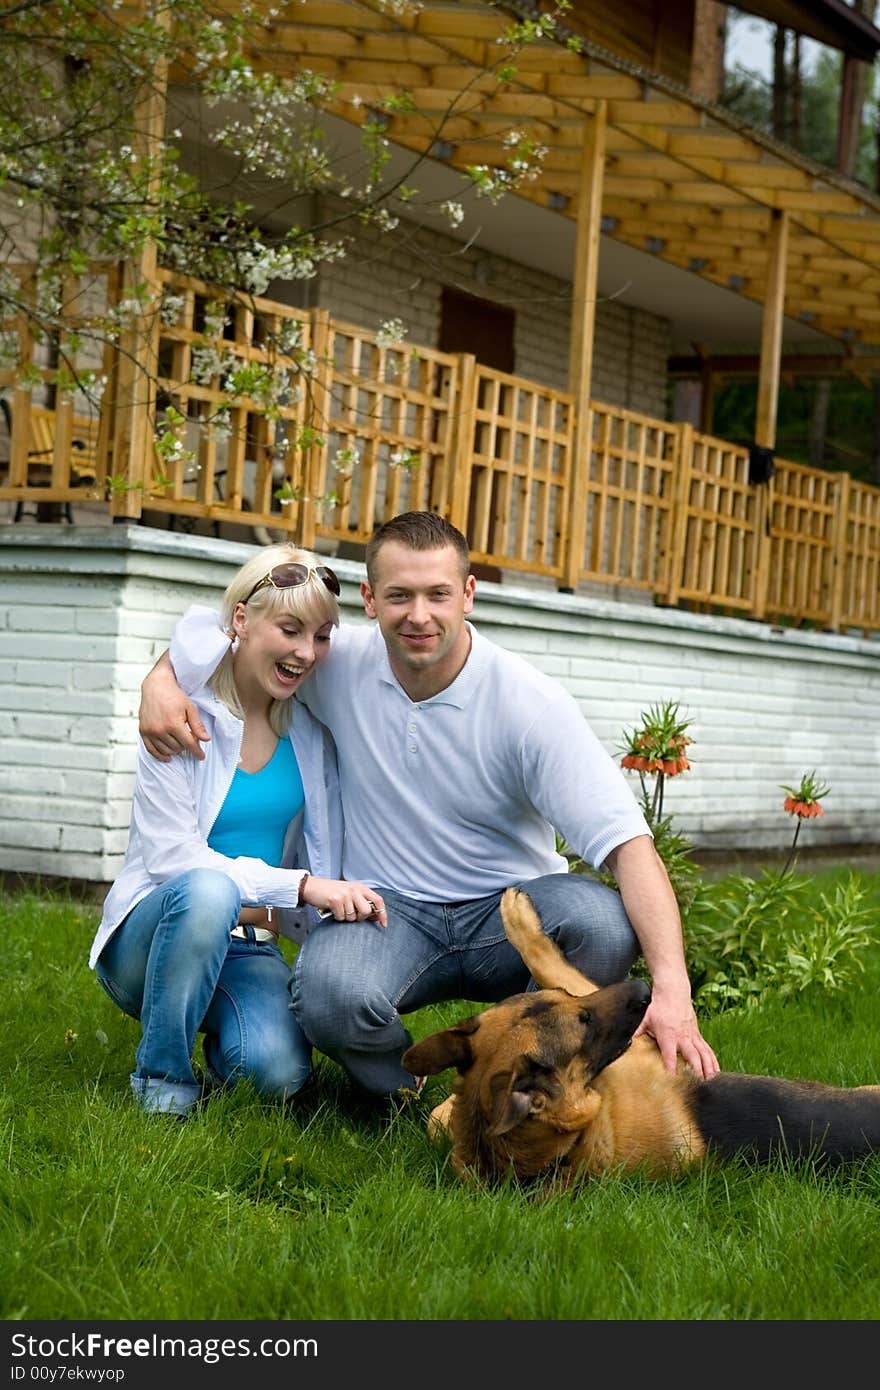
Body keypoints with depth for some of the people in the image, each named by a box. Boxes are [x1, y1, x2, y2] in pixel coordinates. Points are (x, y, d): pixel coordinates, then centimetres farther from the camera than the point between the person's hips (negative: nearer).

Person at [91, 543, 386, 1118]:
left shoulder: (312, 726, 1)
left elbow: (331, 860, 1)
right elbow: (172, 858, -19)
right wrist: (302, 887, -27)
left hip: (246, 947, 3)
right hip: (151, 936, -3)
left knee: (279, 1071, -28)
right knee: (207, 889, -38)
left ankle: (218, 1030, 8)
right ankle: (161, 1082, -17)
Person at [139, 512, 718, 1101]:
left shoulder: (532, 703, -14)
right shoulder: (339, 662, -5)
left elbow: (627, 841, -22)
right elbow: (202, 629, 10)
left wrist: (672, 987, -36)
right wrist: (160, 680, -15)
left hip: (509, 910, 0)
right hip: (388, 910, 1)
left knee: (603, 922, -33)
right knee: (328, 993, -34)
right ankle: (403, 1090, 2)